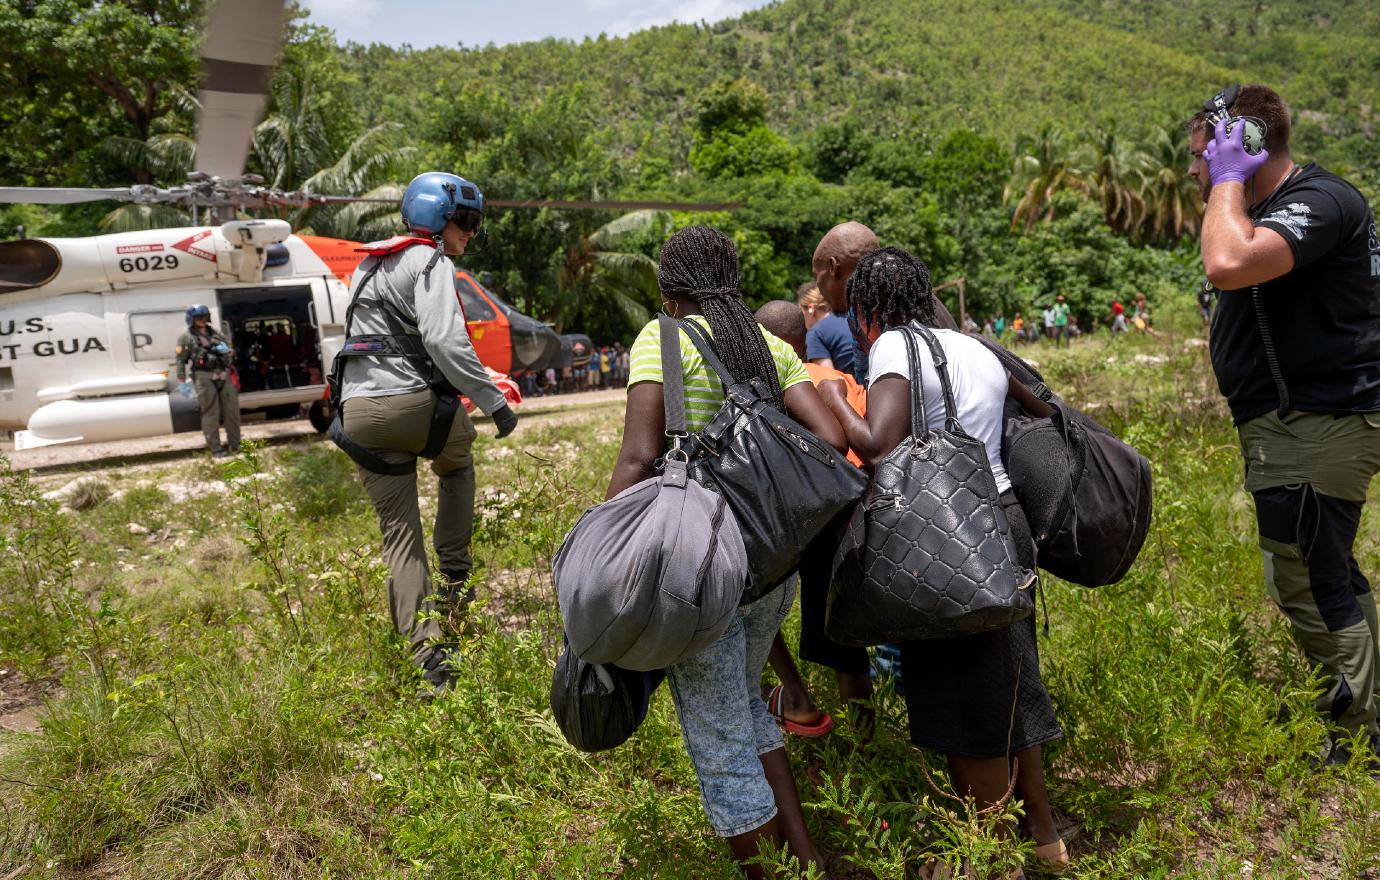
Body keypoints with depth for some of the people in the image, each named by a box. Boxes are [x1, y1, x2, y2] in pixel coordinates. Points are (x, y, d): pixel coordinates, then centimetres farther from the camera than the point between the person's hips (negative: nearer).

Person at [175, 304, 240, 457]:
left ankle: (234, 444, 16)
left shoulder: (217, 334, 17)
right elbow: (181, 361, -1)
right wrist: (182, 383, -8)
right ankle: (215, 448, 1)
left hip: (224, 375, 5)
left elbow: (231, 353, 22)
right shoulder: (186, 338, 3)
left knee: (232, 410, 5)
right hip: (204, 378, -5)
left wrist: (227, 350, -2)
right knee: (211, 414, -3)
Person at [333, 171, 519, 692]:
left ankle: (426, 651, 5)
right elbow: (444, 341, -18)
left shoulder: (371, 265, 24)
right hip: (412, 403, -7)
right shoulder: (430, 262, -4)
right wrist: (493, 401, -15)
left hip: (358, 413, 7)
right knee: (457, 462, 27)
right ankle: (455, 579, 23)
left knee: (399, 535, 8)